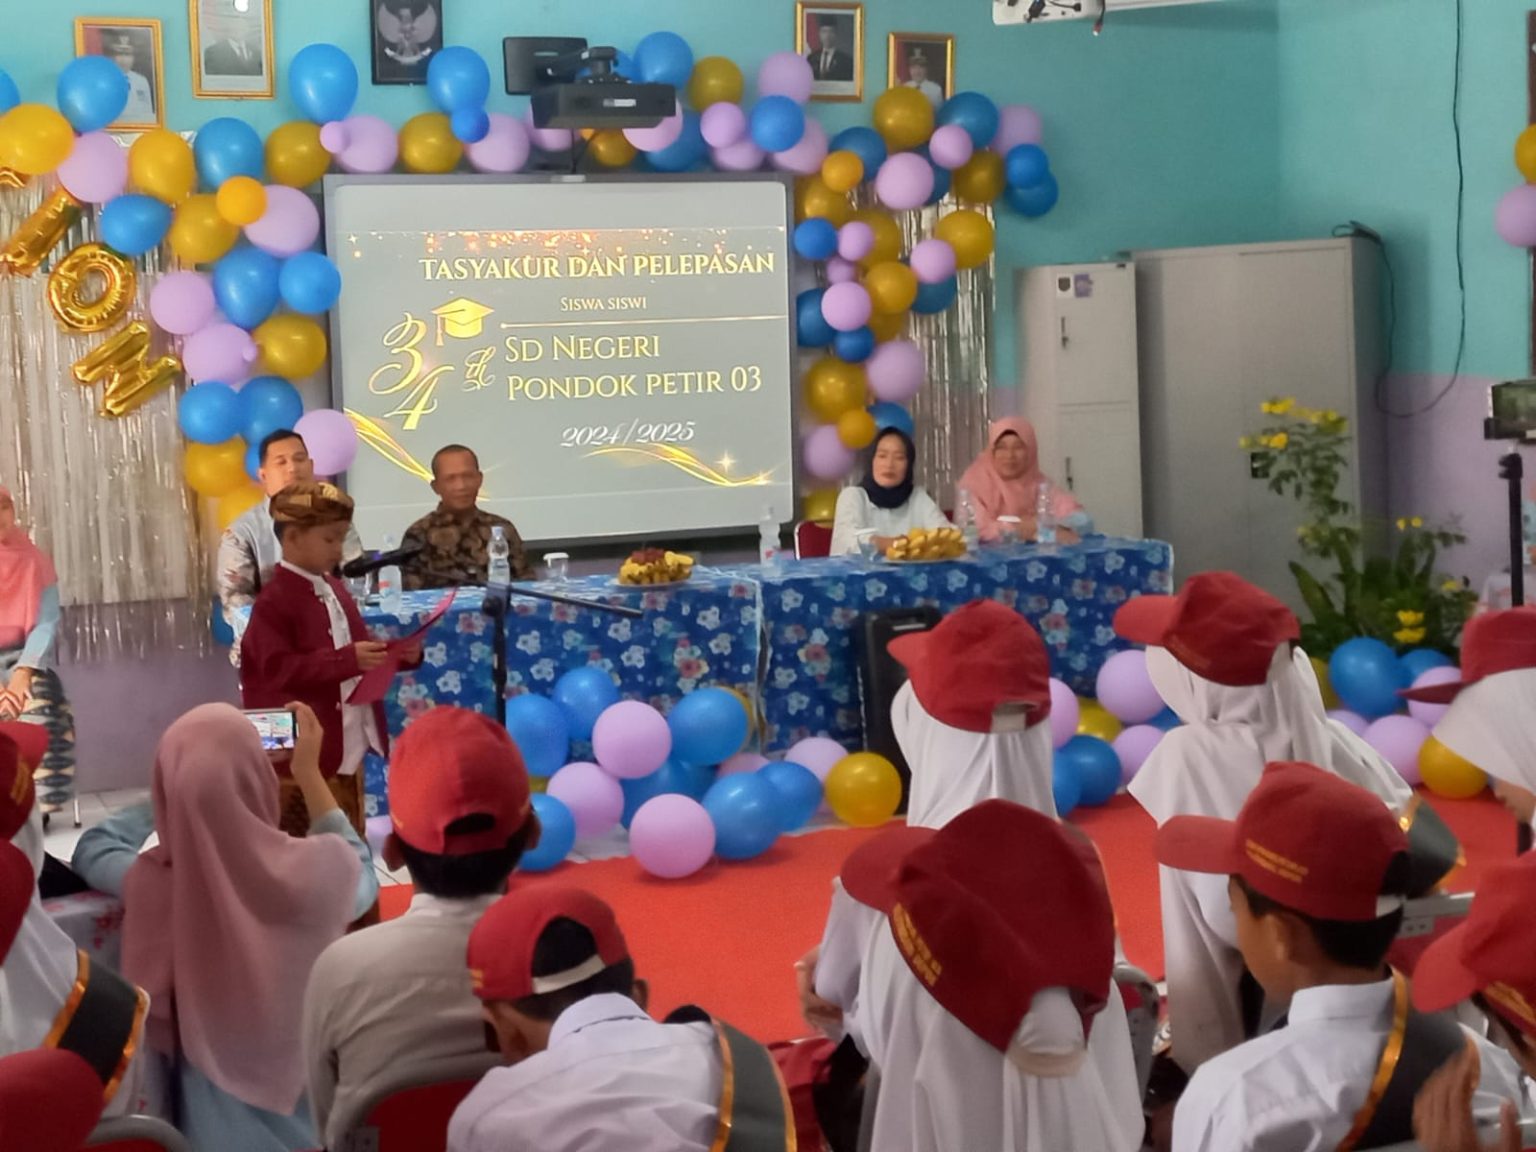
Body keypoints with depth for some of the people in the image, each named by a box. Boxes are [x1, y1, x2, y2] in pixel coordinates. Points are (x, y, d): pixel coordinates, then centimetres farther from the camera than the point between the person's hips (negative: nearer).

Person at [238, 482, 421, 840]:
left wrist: (402, 654, -2)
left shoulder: (333, 589, 12)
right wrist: (347, 660, -30)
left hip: (350, 750, 8)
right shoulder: (275, 602, -14)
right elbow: (278, 670, -23)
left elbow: (358, 650, 18)